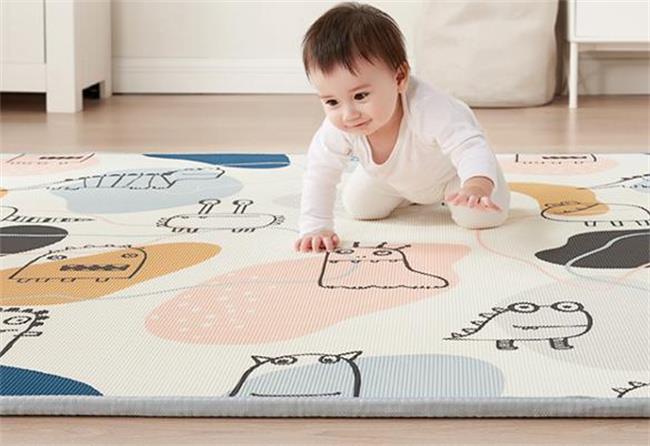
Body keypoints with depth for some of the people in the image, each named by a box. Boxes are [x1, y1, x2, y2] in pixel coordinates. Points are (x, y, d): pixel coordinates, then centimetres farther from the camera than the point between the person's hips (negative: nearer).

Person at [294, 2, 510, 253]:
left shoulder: (428, 110, -50)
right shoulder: (336, 129, -36)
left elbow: (470, 146, -56)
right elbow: (320, 173, -26)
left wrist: (477, 186, -77)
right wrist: (315, 228, -34)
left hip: (448, 171, -4)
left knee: (482, 216, -18)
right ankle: (412, 196, 33)